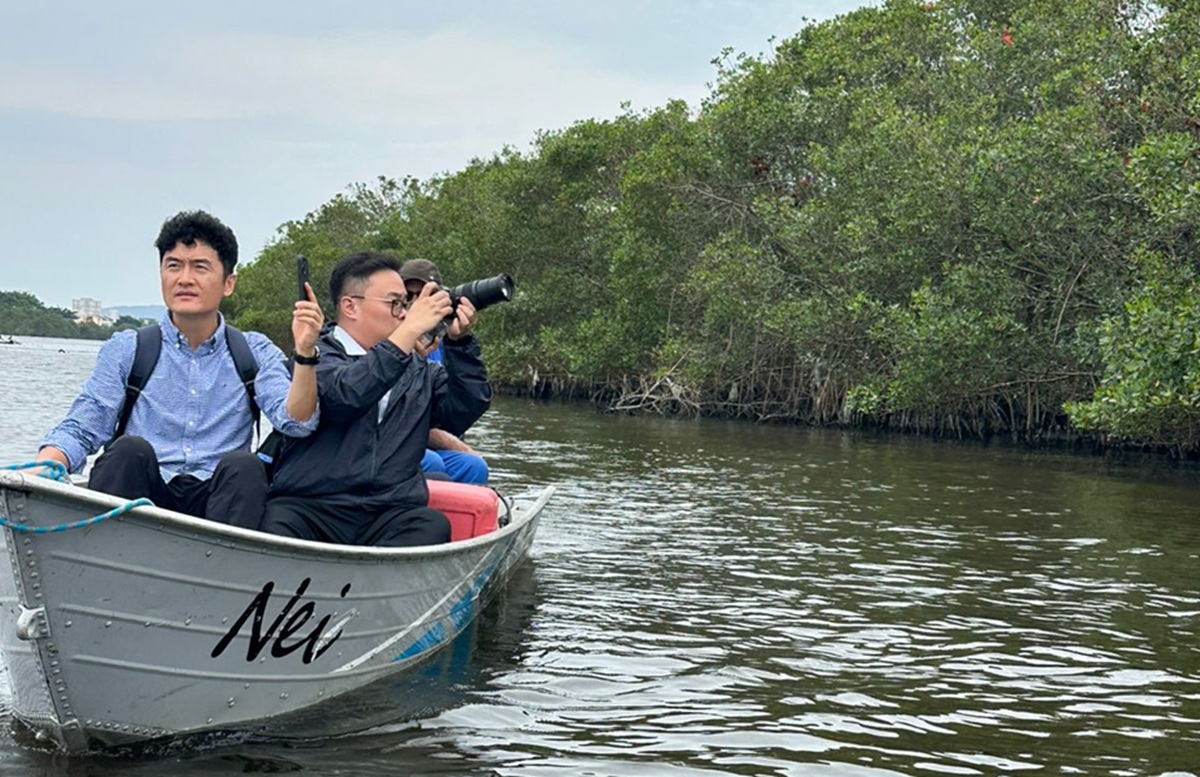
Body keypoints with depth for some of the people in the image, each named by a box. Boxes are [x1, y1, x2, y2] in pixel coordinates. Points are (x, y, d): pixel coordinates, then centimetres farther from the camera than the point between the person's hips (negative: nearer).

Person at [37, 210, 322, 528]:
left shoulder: (255, 353, 15)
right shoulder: (127, 350, 13)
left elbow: (295, 421, 0)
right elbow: (79, 431, 5)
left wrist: (304, 353, -16)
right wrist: (40, 470, -17)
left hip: (218, 501, 0)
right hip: (143, 495, 0)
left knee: (244, 465, -30)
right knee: (129, 449, -29)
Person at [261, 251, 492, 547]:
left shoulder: (420, 370, 22)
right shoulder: (317, 356, 4)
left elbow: (464, 411, 14)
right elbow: (346, 396, -17)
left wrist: (459, 342, 4)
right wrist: (411, 329, -14)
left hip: (391, 515, 4)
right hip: (307, 507, -4)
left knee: (433, 526, -29)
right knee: (277, 526, -36)